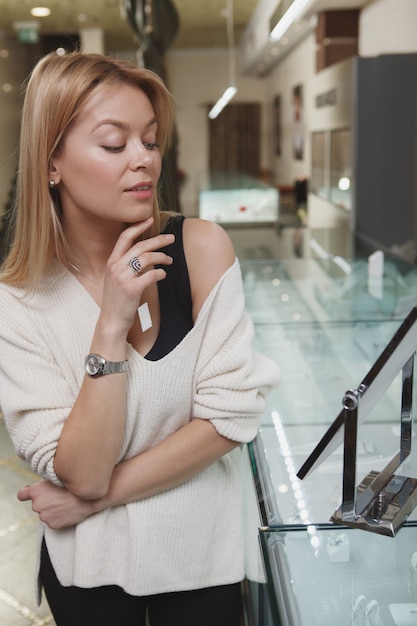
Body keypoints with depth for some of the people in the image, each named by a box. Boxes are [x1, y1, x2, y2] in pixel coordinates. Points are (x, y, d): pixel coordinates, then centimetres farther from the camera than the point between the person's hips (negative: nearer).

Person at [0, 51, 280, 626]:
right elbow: (82, 474, -21)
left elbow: (231, 416, -16)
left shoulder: (201, 249, -16)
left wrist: (102, 496, -15)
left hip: (202, 550, 0)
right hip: (88, 563, 0)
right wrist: (112, 324, -30)